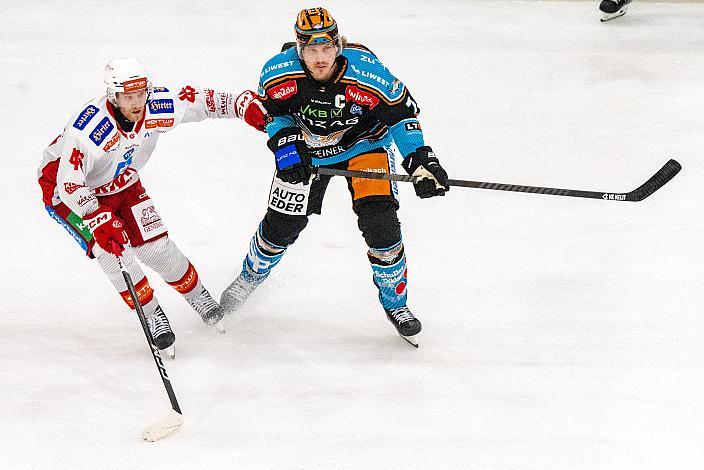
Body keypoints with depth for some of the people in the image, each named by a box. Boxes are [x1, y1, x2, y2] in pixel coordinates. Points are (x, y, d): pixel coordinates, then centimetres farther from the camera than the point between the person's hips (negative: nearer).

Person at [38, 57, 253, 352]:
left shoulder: (156, 109, -22)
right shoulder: (88, 127, -39)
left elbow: (197, 99, -7)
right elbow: (69, 183, -38)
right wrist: (98, 221, -45)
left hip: (122, 183, 5)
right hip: (67, 191, -5)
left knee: (157, 246, -1)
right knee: (113, 249, -20)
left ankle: (198, 297, 24)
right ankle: (152, 316, -3)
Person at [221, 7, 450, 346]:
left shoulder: (365, 71, -31)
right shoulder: (280, 71, -26)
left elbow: (402, 114, -19)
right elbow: (272, 112, -6)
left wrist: (421, 162, -26)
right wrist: (286, 145, -22)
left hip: (363, 143, -1)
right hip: (306, 148, 1)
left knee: (379, 221, -16)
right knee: (282, 224, 3)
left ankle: (395, 302, 7)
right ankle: (249, 278, 36)